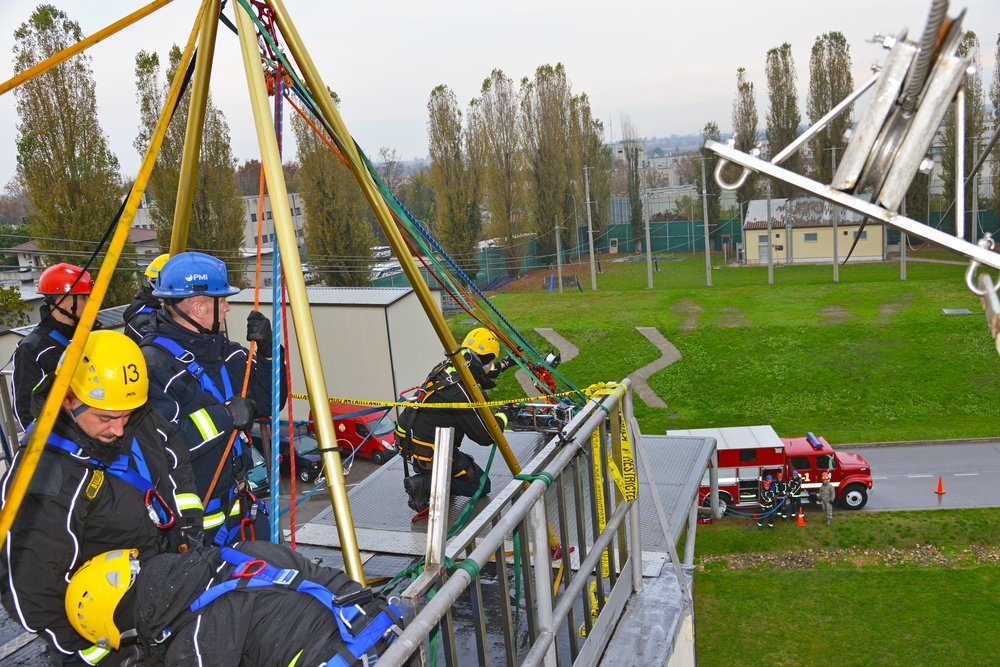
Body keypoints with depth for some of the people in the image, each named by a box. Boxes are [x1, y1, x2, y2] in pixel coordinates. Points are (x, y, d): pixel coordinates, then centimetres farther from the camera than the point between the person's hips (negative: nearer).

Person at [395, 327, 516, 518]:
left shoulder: (446, 368, 0)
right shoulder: (459, 392, -25)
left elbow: (478, 372, 25)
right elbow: (485, 437, -16)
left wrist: (504, 364, 36)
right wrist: (503, 416, 0)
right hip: (431, 454, -9)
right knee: (481, 485, 7)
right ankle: (428, 486, -9)